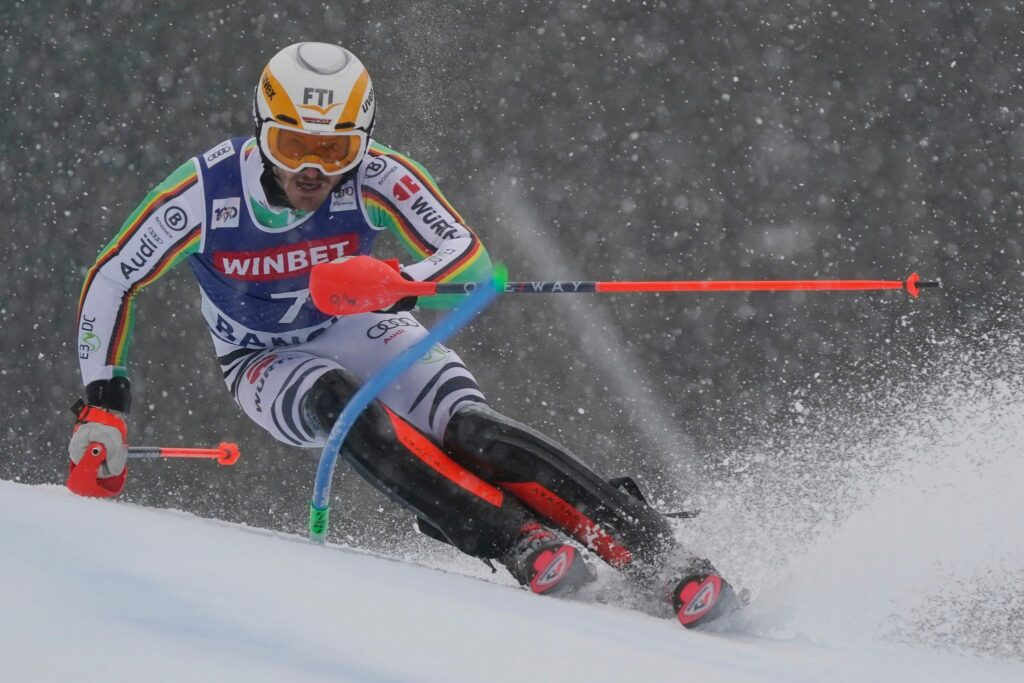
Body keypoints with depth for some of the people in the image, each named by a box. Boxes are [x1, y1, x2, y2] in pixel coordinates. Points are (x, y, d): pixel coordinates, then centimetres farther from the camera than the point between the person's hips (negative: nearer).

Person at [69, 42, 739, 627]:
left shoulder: (377, 178, -24)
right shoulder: (201, 195, -24)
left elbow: (473, 261, -26)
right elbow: (110, 284, -11)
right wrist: (102, 407, -16)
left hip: (363, 333, 0)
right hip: (268, 365, 0)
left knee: (471, 428, -26)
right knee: (340, 402, -35)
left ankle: (663, 559, -32)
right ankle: (522, 545, -43)